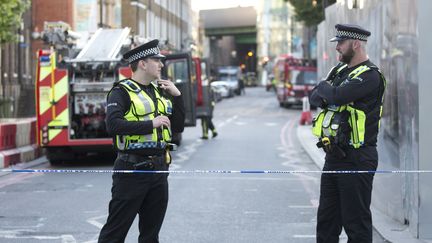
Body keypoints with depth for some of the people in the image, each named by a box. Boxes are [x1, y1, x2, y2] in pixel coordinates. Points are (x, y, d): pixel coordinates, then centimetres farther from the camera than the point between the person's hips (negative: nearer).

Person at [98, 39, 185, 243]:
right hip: (131, 170, -7)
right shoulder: (122, 92, -8)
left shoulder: (160, 91, 14)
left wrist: (177, 97, 3)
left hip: (158, 170, 7)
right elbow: (113, 125, -23)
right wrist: (150, 124, -22)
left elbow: (177, 127, 15)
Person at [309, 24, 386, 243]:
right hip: (333, 156, 9)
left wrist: (324, 88, -5)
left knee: (356, 221, -3)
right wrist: (325, 96, -12)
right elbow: (314, 97, 9)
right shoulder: (340, 70, 15)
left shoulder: (370, 76, -14)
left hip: (356, 159, -9)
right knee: (326, 219, 14)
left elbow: (338, 95, -26)